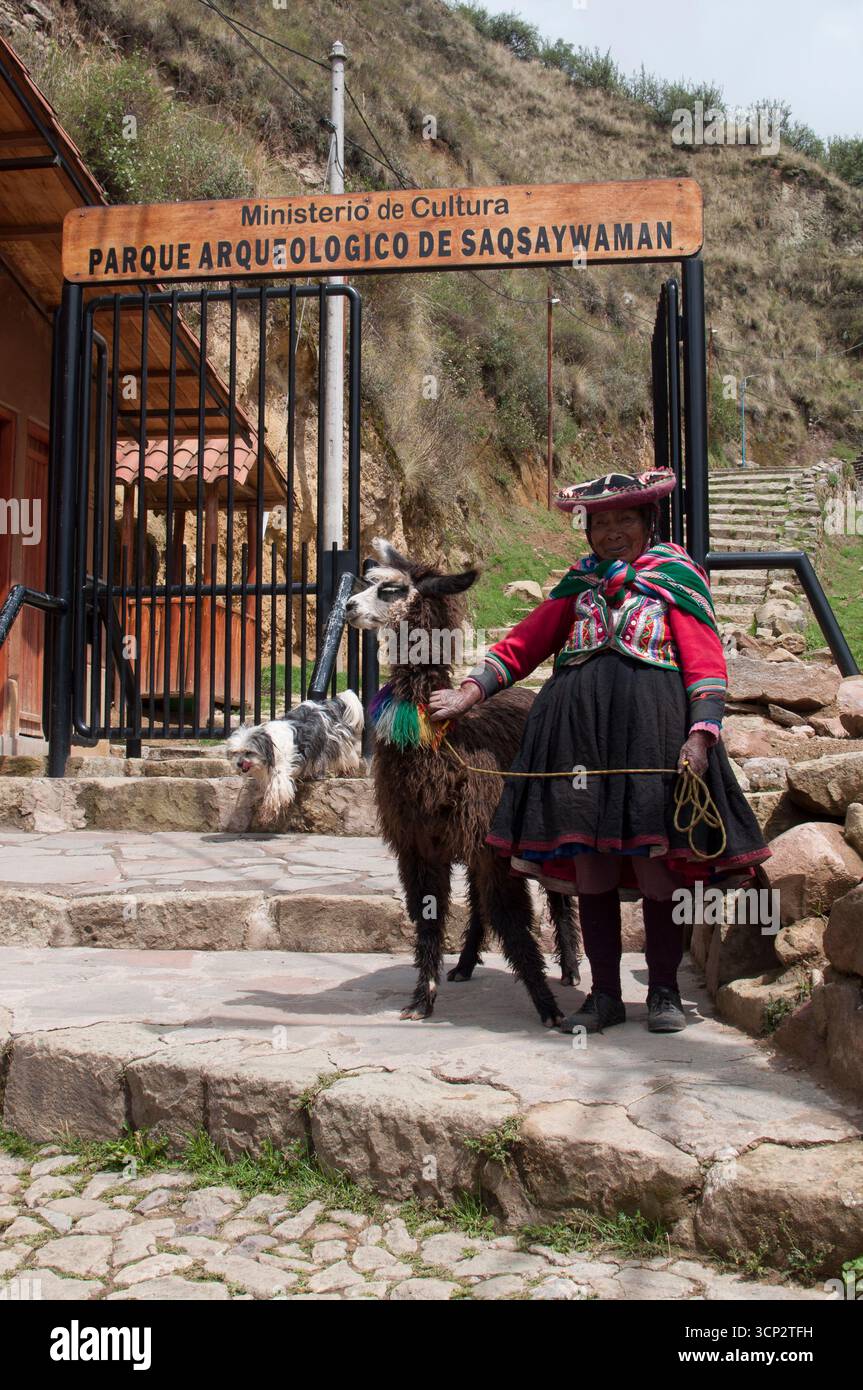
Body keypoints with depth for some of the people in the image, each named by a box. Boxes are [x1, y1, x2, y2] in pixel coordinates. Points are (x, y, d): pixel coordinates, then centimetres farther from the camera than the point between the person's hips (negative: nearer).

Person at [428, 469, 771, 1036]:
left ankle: (664, 991, 16)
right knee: (589, 864, 5)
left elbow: (705, 659, -1)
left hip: (651, 725, -3)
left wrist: (701, 733, -14)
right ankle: (605, 994, 17)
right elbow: (525, 642, 18)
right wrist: (471, 690, 9)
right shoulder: (580, 581, 19)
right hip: (579, 727, 3)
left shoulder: (676, 574, 8)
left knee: (657, 862, -2)